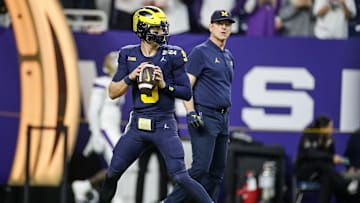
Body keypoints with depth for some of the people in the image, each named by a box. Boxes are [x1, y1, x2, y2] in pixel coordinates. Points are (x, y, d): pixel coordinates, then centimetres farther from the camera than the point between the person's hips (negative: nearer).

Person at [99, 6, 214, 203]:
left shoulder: (172, 56, -4)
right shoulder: (128, 55, 4)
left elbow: (187, 93, -1)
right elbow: (113, 92, 5)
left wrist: (164, 85, -16)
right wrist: (131, 77, -11)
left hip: (164, 125, -3)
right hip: (137, 125, 3)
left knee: (180, 177, -13)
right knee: (112, 173, 7)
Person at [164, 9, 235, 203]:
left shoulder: (228, 56, 18)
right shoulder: (200, 52, -6)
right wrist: (191, 113, -23)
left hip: (223, 118, 8)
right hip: (204, 117, -8)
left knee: (217, 171, 7)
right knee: (201, 167, -16)